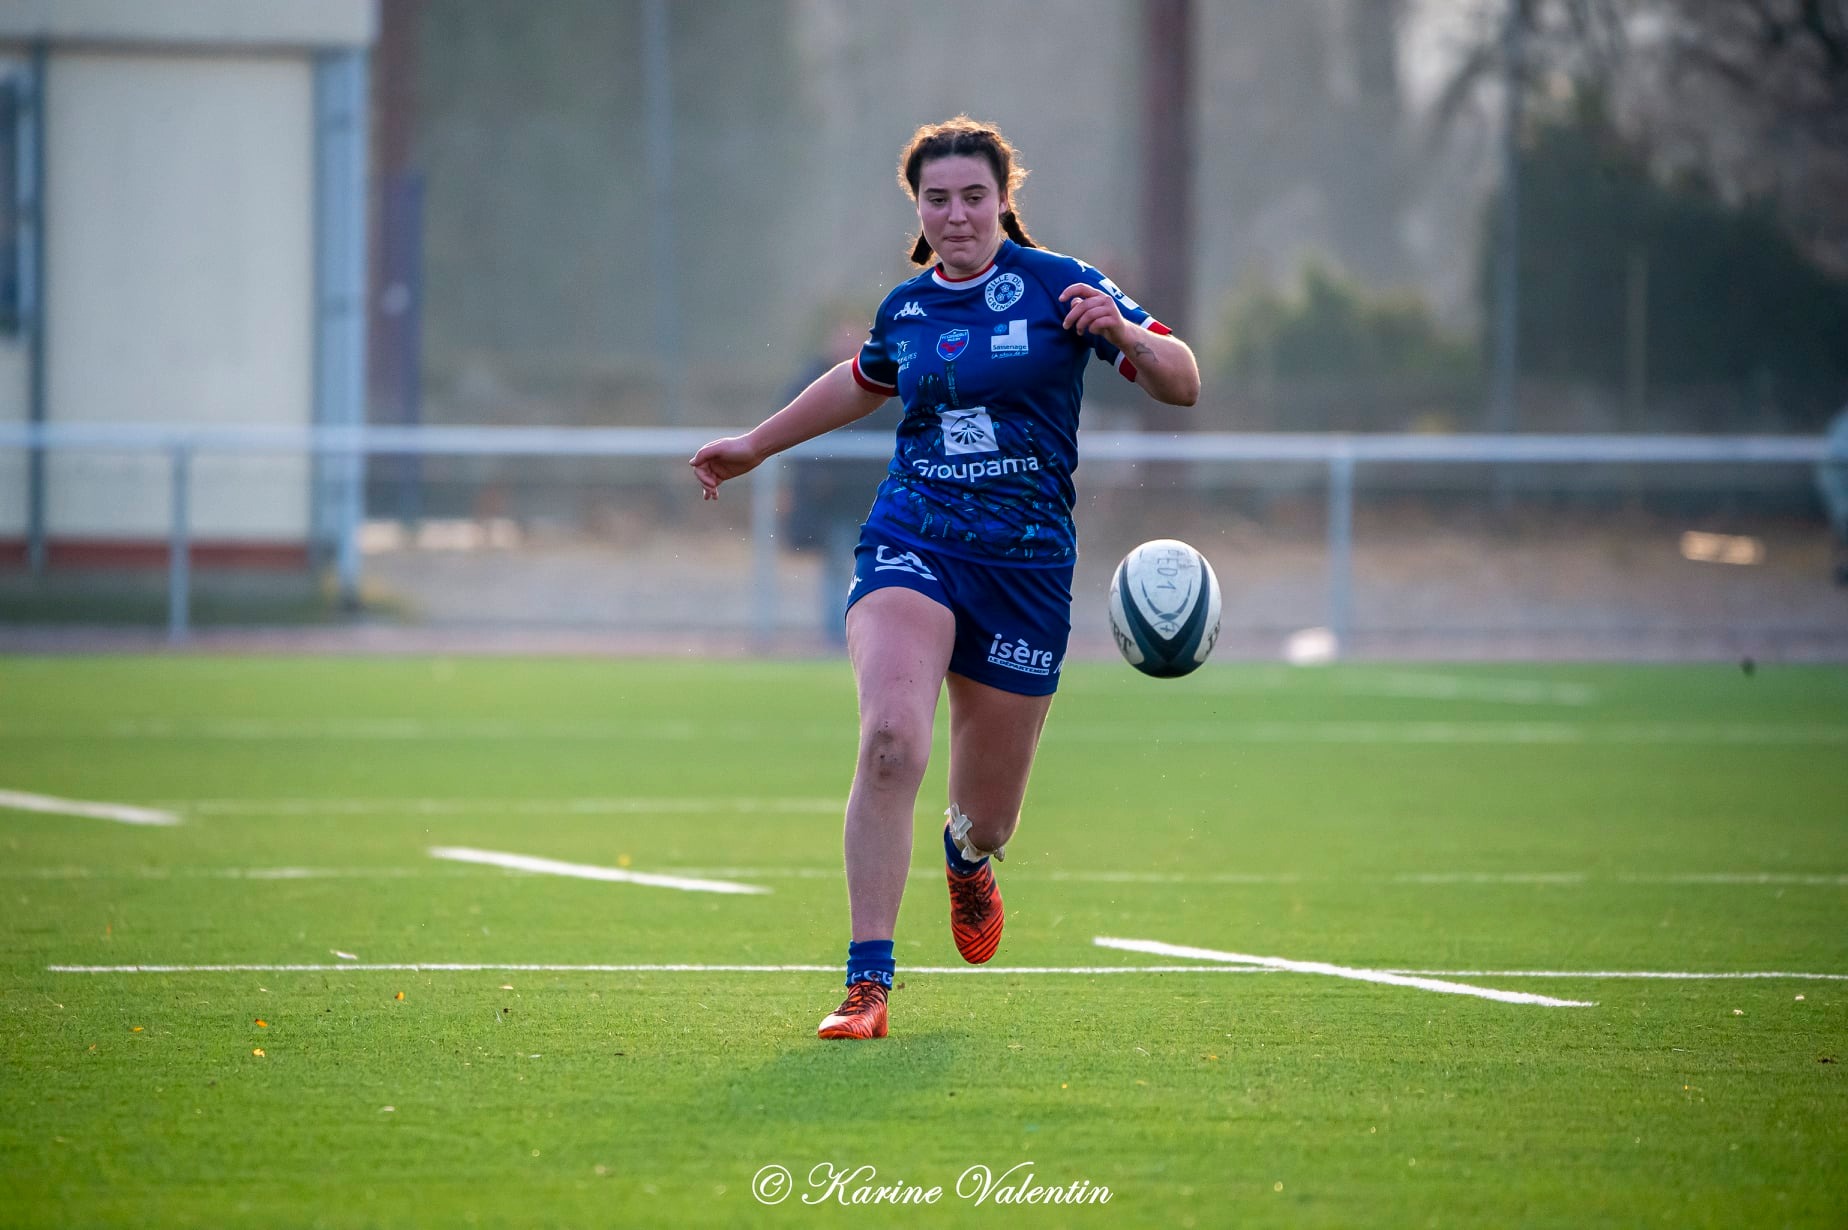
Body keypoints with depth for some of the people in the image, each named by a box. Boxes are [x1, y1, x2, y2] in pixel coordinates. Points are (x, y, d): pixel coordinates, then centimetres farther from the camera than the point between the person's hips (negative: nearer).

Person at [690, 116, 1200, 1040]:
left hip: (1026, 563, -1)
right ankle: (868, 983, -24)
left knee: (987, 814, 7)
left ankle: (967, 857, 49)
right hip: (912, 540, 1)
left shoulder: (1055, 285, -1)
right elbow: (865, 380, 33)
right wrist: (757, 444, 40)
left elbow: (1182, 385, -3)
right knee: (890, 738, -27)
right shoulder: (906, 310, 9)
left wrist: (1123, 333, -23)